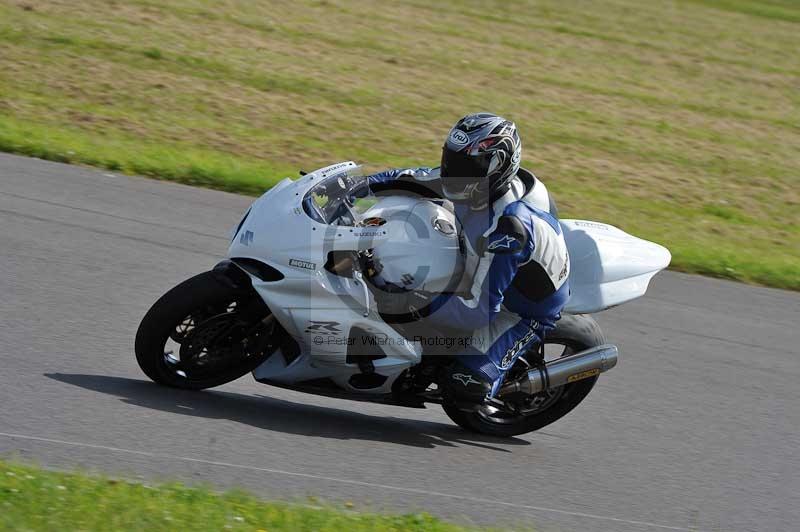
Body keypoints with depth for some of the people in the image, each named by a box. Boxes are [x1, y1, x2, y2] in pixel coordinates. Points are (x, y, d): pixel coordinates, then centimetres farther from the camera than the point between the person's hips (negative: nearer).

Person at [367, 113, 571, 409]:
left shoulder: (506, 230, -41)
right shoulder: (481, 181, -17)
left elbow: (479, 308, -40)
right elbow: (416, 179, -1)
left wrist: (409, 305, -44)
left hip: (523, 313, -8)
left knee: (462, 389, -22)